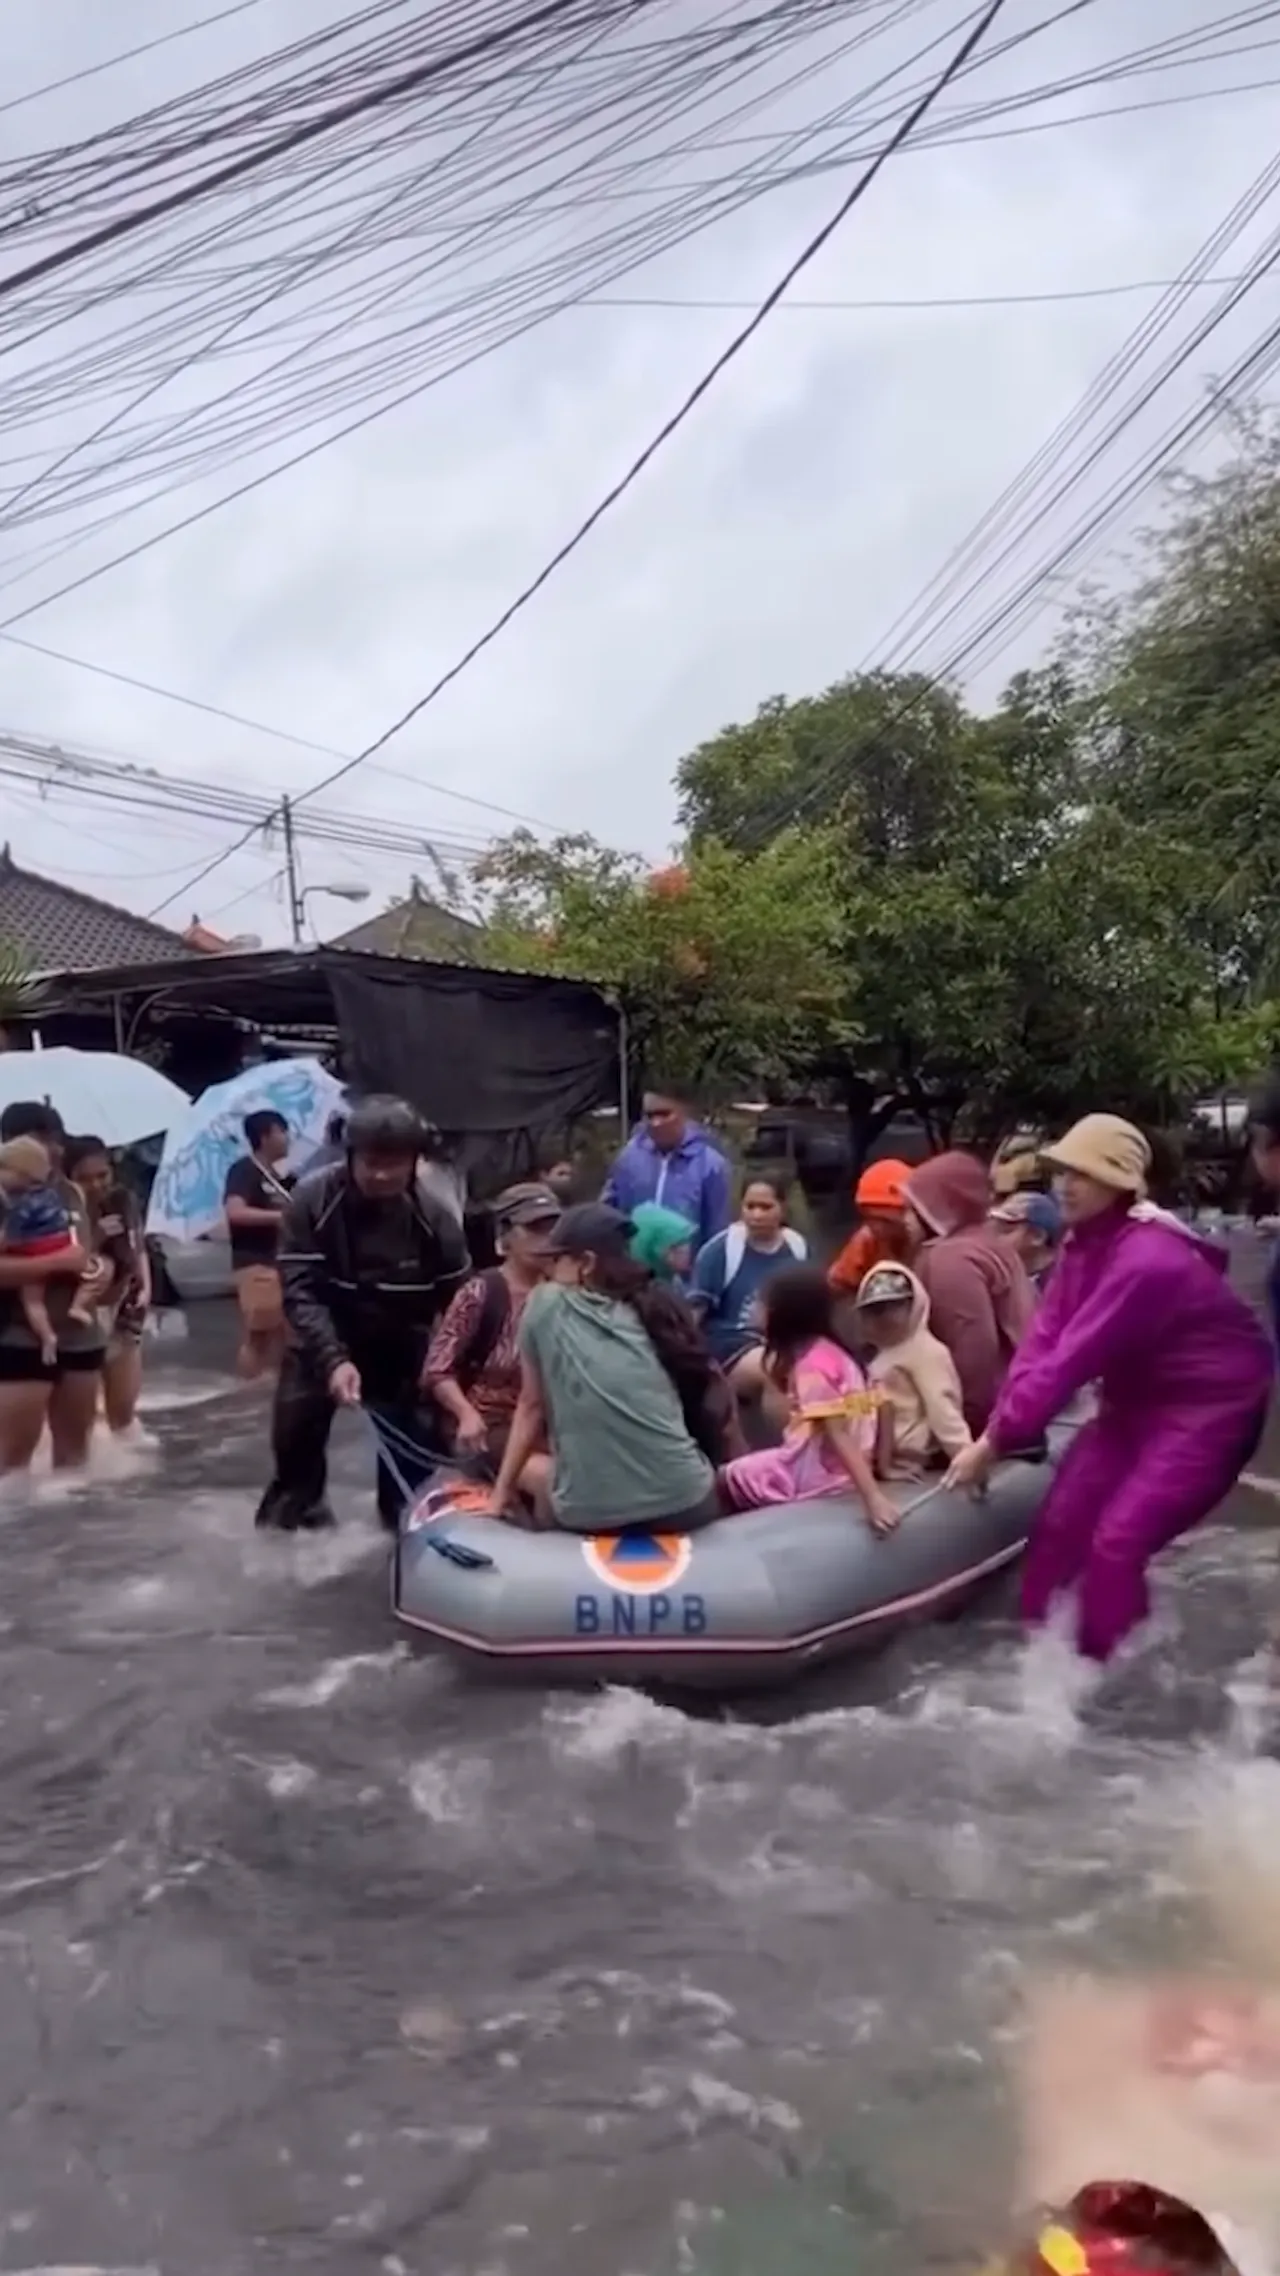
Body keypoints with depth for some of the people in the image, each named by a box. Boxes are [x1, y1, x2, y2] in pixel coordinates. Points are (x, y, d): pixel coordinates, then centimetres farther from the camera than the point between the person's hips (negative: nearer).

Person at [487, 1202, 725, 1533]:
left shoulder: (545, 1304, 4)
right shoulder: (660, 1311, 11)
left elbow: (531, 1405, 10)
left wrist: (503, 1488, 20)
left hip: (588, 1514, -1)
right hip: (681, 1505, 2)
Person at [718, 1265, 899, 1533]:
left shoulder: (812, 1365, -21)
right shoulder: (829, 1349, 5)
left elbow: (838, 1436, -26)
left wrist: (873, 1497, -28)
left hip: (819, 1473, -9)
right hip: (820, 1463, 9)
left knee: (725, 1480, 5)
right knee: (739, 1471, 21)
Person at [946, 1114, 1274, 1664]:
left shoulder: (1147, 1260, -31)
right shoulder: (1083, 1241, -2)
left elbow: (1072, 1358, -31)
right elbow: (1043, 1339, -9)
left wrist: (996, 1441, -26)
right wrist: (995, 1429, -19)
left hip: (1208, 1407, -8)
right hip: (1138, 1400, 8)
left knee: (1118, 1540, -14)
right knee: (1061, 1520, 4)